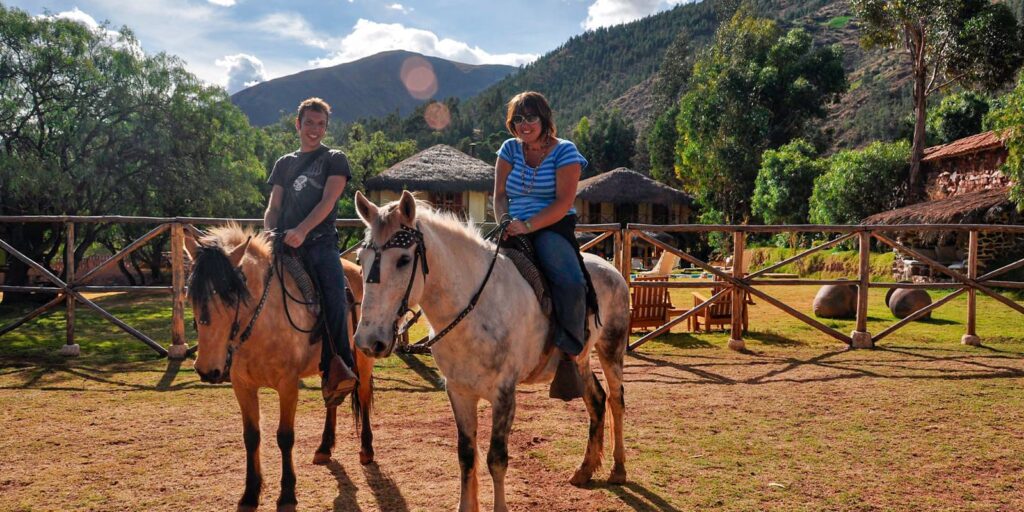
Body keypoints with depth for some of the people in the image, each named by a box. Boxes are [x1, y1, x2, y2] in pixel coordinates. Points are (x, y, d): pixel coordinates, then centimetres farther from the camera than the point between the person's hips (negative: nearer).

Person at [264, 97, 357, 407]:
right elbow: (273, 207, 18)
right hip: (287, 245, 1)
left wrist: (302, 230, -18)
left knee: (335, 297, -23)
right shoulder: (284, 164, 24)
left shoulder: (334, 160, 12)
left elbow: (327, 201, -3)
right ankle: (333, 368, -24)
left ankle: (341, 369, -20)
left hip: (321, 242, -1)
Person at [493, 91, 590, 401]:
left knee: (571, 283, -32)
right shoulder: (510, 149, 12)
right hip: (515, 230, 5)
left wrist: (528, 226, -22)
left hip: (552, 229, -5)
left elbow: (563, 202, -12)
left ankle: (568, 356, -19)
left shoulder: (564, 151, -2)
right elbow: (500, 195, 10)